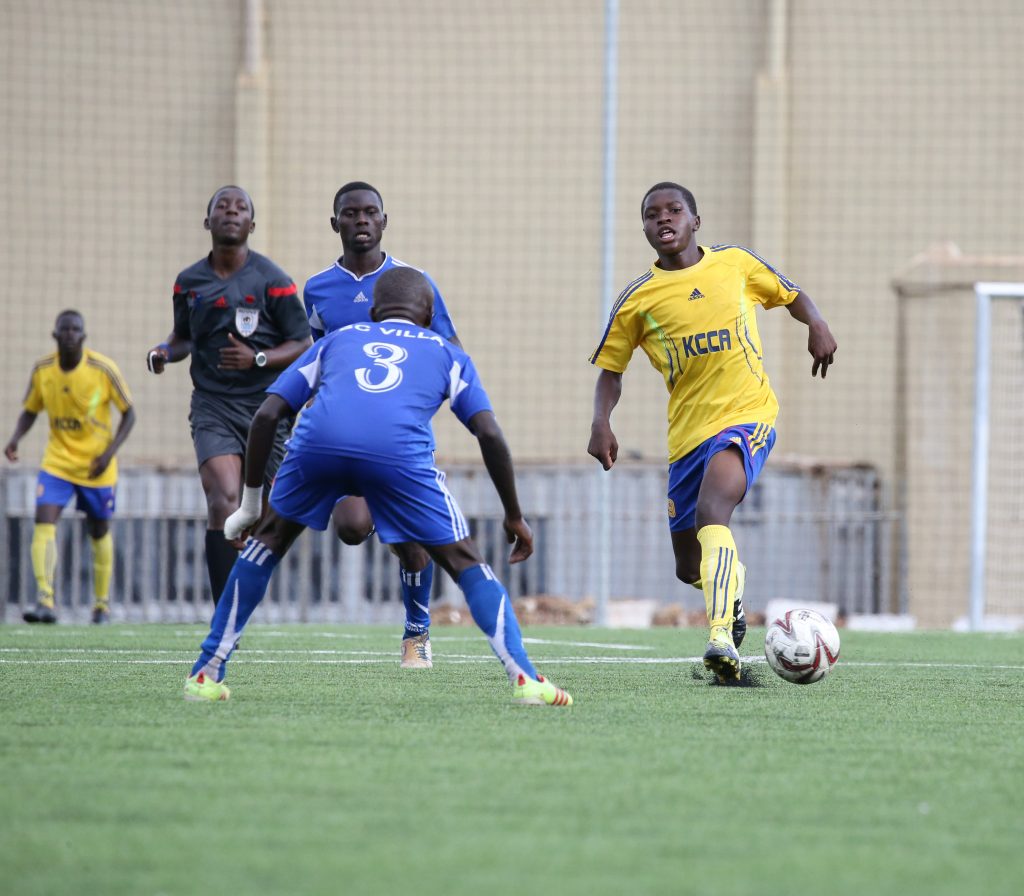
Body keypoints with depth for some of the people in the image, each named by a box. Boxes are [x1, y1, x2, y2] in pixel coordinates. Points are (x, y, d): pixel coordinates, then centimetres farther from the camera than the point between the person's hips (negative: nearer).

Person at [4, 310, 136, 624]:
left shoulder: (104, 369, -14)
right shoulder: (42, 370, -6)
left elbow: (128, 413, -6)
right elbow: (30, 410, 8)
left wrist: (110, 451, -18)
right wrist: (16, 438, -13)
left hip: (96, 466, -1)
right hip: (57, 461, 1)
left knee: (99, 532, 11)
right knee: (44, 521, -19)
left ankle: (102, 603, 30)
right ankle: (46, 602, -26)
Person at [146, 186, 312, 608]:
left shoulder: (272, 280, -2)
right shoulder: (188, 282, 7)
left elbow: (302, 345, -1)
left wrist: (257, 359, -18)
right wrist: (166, 351, -1)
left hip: (266, 407, 0)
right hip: (213, 406, 0)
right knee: (223, 502, -19)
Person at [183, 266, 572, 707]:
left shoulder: (335, 340, 35)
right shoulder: (446, 353, 32)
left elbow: (267, 414, 26)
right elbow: (489, 434, 20)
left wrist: (250, 504, 33)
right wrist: (514, 517, 29)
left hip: (318, 440, 2)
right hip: (400, 451, -2)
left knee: (267, 543, 27)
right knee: (466, 562, 15)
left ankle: (206, 674, 26)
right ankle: (524, 678, 1)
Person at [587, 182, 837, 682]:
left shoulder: (735, 263, 5)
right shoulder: (637, 299, 4)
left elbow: (788, 294, 19)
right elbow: (610, 369, 10)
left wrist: (816, 325, -2)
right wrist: (601, 423, -8)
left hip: (748, 415, -3)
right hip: (688, 431, 3)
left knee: (711, 506, -33)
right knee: (690, 569, 7)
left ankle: (722, 638, -42)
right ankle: (732, 586, 45)